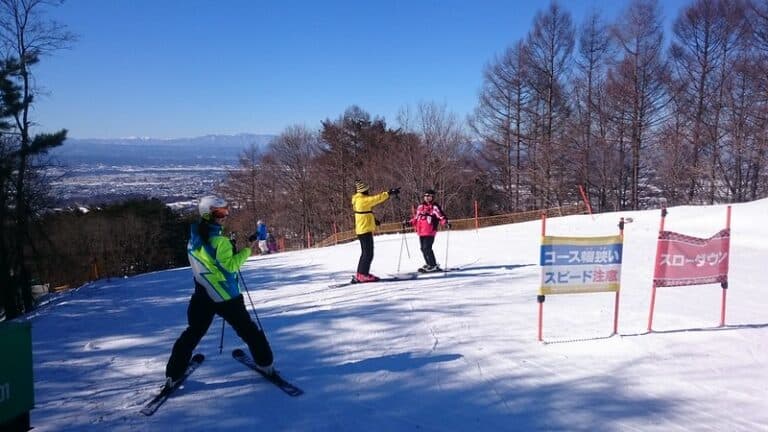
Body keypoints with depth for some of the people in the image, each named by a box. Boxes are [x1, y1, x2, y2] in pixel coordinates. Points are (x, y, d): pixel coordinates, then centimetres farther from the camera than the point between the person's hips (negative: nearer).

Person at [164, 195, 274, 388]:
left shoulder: (194, 238, 4)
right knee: (248, 330, 9)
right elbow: (230, 266, -22)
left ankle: (173, 373, 15)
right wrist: (247, 250, -17)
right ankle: (265, 363, 16)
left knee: (193, 333, 16)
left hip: (202, 294, 6)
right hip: (225, 296, -6)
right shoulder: (219, 241, -21)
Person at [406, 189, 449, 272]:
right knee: (423, 249, 12)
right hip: (421, 232, 7)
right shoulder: (420, 207, 15)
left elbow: (441, 216, -11)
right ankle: (429, 264, 25)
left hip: (430, 232, -7)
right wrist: (408, 222, 19)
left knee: (427, 248, -13)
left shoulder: (434, 207, -3)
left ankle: (434, 266, -5)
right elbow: (416, 218, 24)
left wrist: (446, 222, -28)